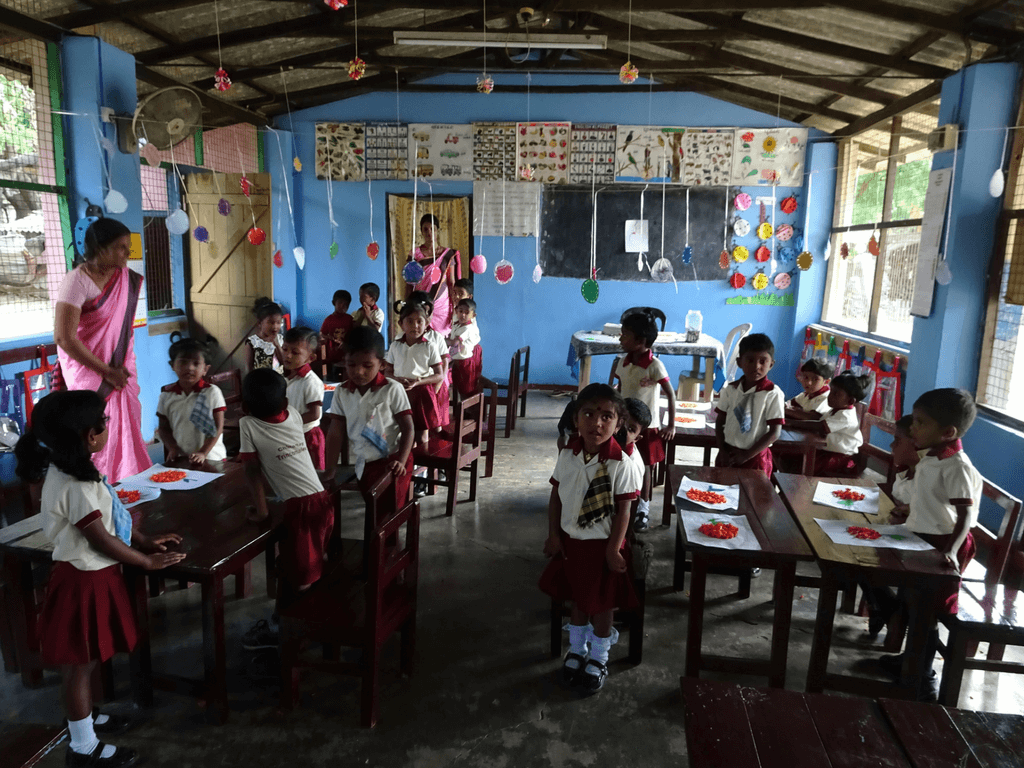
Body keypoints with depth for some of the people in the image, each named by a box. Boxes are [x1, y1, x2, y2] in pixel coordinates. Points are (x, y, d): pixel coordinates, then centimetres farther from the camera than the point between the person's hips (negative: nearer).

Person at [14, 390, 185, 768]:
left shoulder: (67, 469, 3)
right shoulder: (75, 486, -29)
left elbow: (109, 516, 12)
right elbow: (101, 539, -22)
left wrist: (145, 541, 13)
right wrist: (147, 562, -10)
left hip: (90, 574, 9)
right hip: (84, 580, -9)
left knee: (85, 660, 24)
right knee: (79, 663, 7)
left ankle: (87, 719, 43)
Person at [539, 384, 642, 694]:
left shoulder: (621, 465, -20)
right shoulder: (567, 456, -8)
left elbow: (624, 509, -14)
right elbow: (556, 496, 2)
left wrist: (614, 549, -14)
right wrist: (553, 535, 1)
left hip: (602, 545, -3)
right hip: (571, 540, 4)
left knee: (602, 602, 10)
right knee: (578, 598, 19)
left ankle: (598, 657, 33)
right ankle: (577, 648, 41)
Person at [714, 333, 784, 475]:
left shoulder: (773, 394, -12)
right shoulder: (730, 389, -1)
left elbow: (775, 432, -11)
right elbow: (720, 422, 7)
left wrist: (747, 455, -13)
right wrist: (722, 451, -4)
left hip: (754, 457, -3)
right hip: (727, 454, 4)